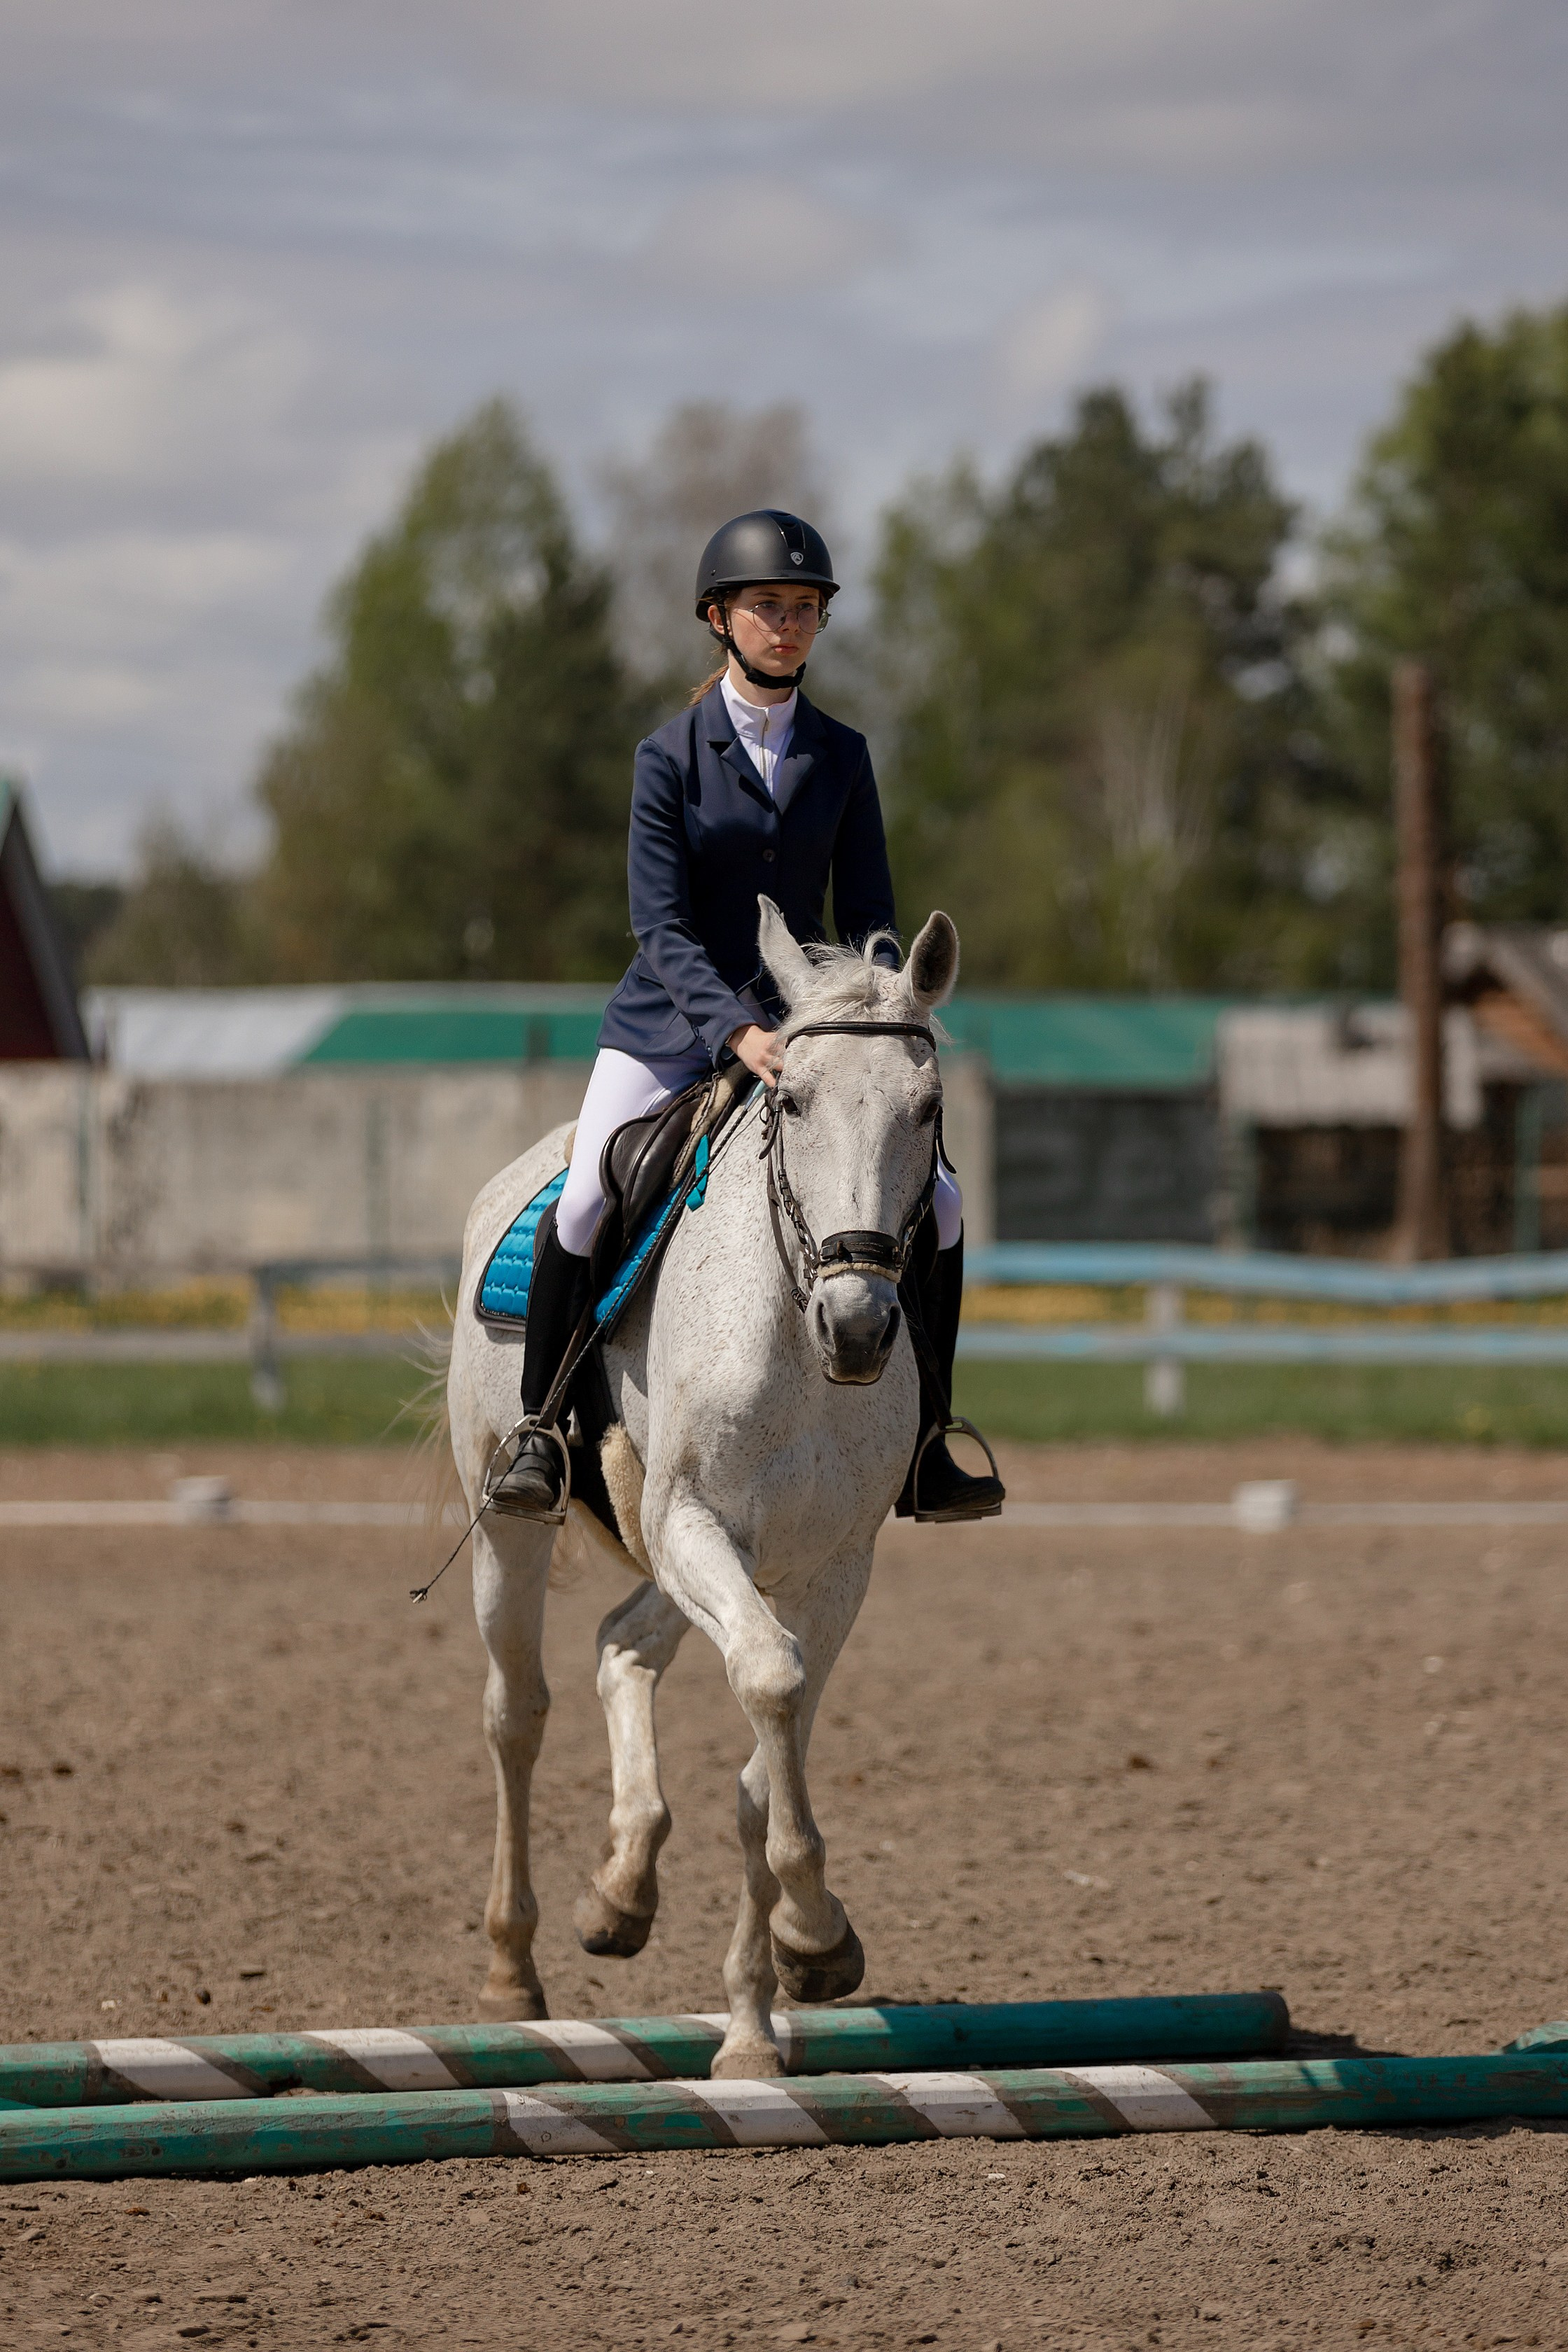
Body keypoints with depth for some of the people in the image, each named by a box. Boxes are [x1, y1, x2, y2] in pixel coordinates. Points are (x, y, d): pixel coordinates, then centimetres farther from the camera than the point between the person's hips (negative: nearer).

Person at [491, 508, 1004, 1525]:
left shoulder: (842, 755, 3)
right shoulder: (671, 755, -7)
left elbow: (868, 915, 3)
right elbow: (662, 926, -14)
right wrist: (736, 1032, -29)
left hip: (801, 1022, 3)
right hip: (673, 1022, -3)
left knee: (938, 1202, -10)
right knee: (584, 1204, -24)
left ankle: (920, 1447, 1)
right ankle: (540, 1432, -7)